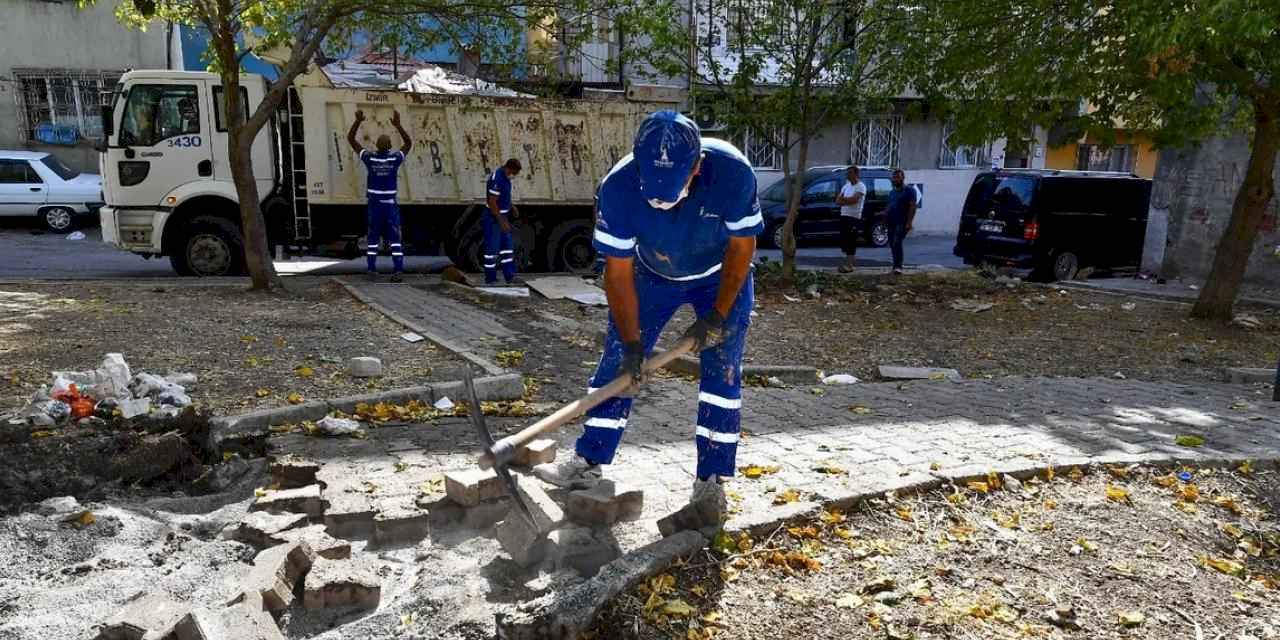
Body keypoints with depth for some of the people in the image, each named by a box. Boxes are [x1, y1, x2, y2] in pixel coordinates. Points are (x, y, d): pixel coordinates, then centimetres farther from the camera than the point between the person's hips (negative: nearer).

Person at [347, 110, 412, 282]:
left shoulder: (369, 158, -7)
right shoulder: (395, 159, -8)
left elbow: (350, 139, 0)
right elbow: (408, 143, 9)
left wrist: (358, 121, -5)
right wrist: (397, 124, 2)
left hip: (374, 205, 1)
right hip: (390, 205, -1)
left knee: (373, 238, 10)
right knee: (395, 239, -1)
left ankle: (372, 270, 7)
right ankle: (398, 271, -12)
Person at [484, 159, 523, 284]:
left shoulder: (504, 176, 5)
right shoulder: (496, 179, -24)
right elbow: (492, 203, -25)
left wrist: (511, 205, 9)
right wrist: (502, 222, -23)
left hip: (502, 216, 10)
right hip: (493, 218, -10)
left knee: (507, 246, 10)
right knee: (492, 248, -1)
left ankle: (509, 276, 14)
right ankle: (490, 278, 9)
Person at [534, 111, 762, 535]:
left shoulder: (732, 172, -35)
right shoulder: (619, 186, -32)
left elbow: (741, 247, -19)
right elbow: (618, 272, -23)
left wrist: (718, 316, -20)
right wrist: (631, 343, -23)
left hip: (722, 276, -1)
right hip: (652, 274, 2)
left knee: (721, 375, -7)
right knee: (617, 362, 0)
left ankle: (710, 488, 1)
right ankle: (588, 463, 13)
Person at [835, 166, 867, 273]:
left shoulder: (860, 186, -6)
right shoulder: (846, 186, 16)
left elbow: (854, 199, -20)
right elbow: (837, 201, 7)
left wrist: (843, 199, -4)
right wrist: (848, 200, -10)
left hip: (854, 217, -8)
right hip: (844, 216, 8)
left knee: (851, 241, -8)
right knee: (844, 240, 8)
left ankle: (849, 265, -7)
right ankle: (848, 262, 17)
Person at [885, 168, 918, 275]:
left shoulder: (909, 190, -3)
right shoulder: (892, 192, 20)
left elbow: (912, 206, -11)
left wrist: (909, 222, -20)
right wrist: (885, 216, 11)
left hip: (902, 222, -8)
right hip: (891, 222, 8)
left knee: (897, 243, -19)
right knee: (892, 244, 8)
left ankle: (898, 267, -21)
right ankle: (897, 265, 17)